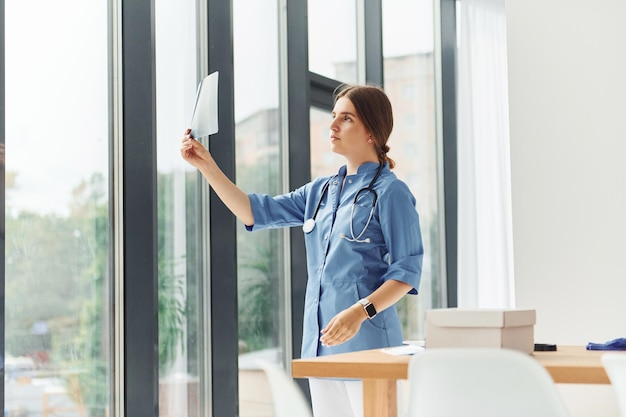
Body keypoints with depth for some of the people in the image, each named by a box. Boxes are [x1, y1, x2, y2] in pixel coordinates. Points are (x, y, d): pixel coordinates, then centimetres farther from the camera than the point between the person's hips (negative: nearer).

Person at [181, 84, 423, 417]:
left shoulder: (390, 193, -6)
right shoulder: (321, 191, 14)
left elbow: (407, 271, -10)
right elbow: (255, 212, 13)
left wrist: (360, 312, -23)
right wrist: (207, 166, 4)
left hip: (366, 343, -7)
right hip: (321, 341, 7)